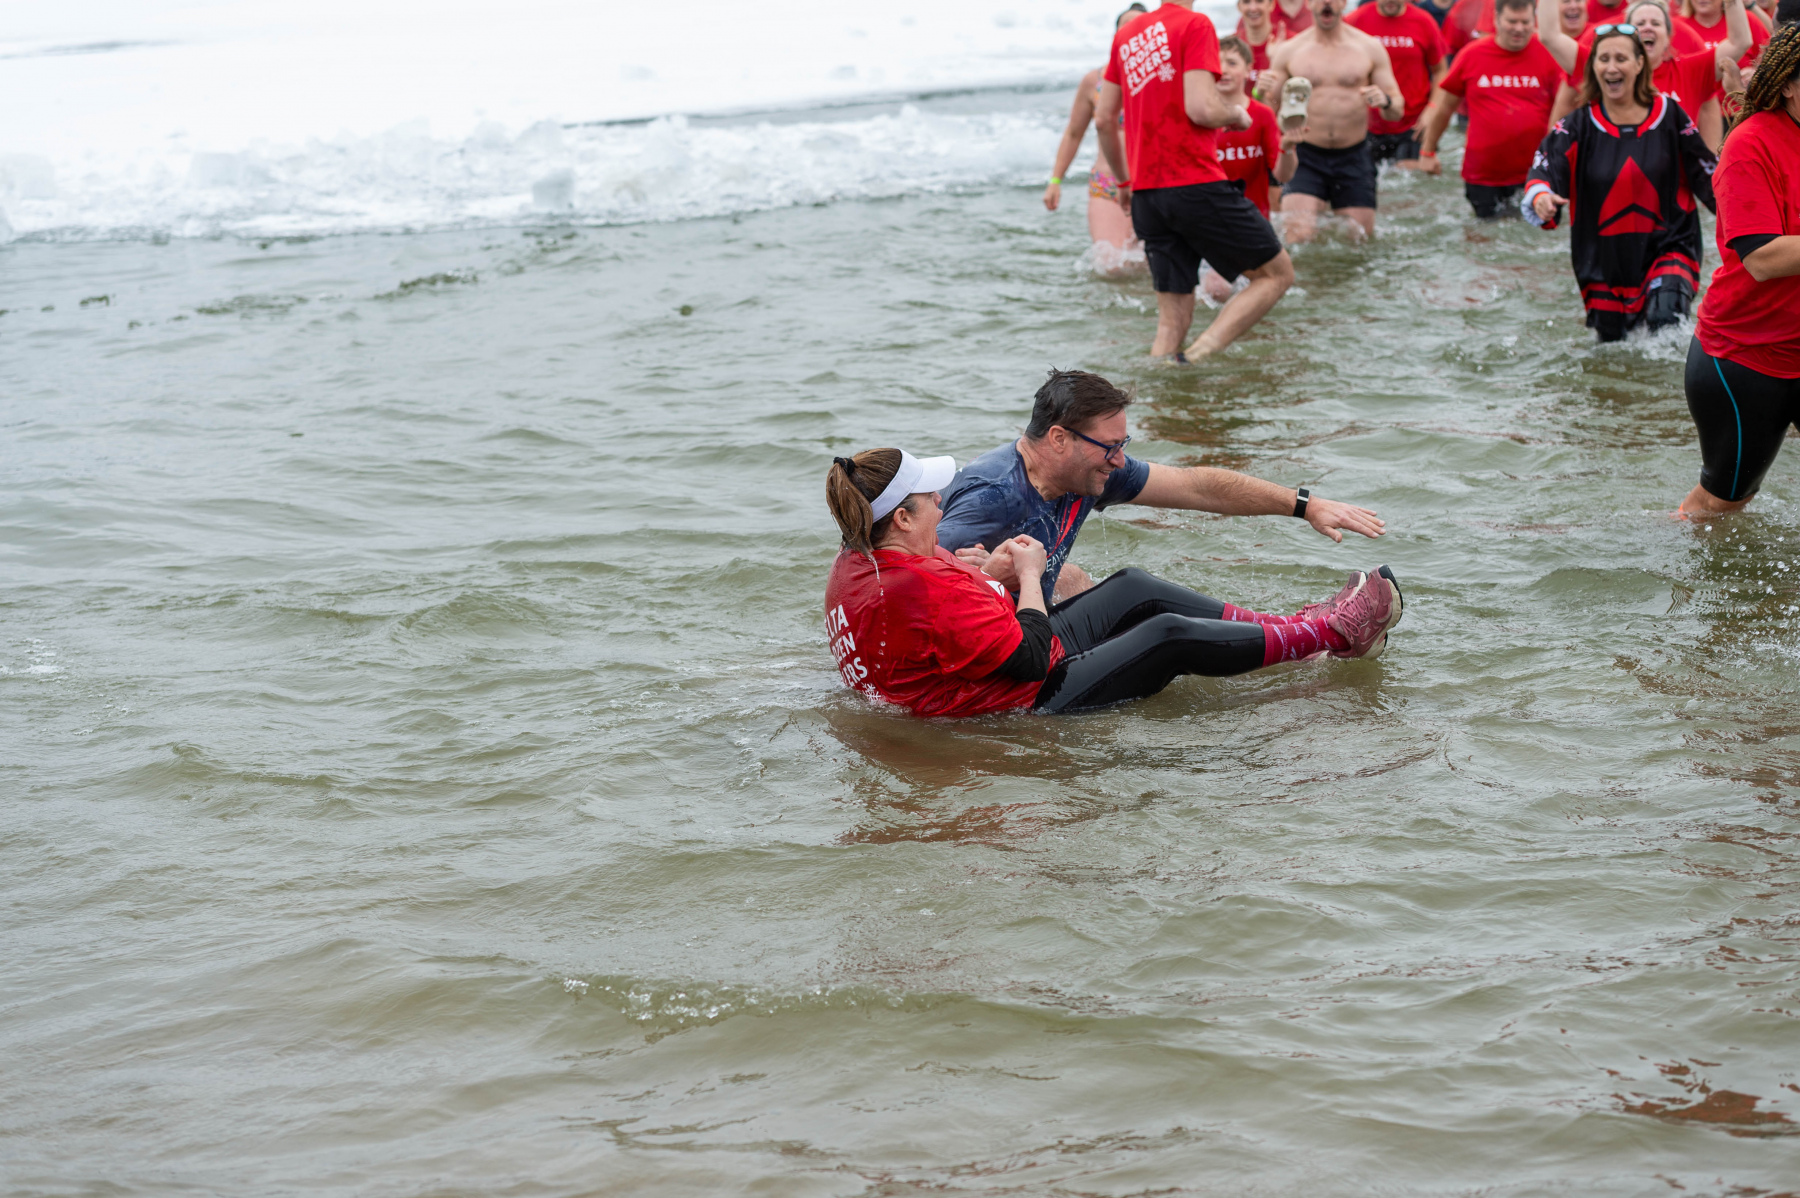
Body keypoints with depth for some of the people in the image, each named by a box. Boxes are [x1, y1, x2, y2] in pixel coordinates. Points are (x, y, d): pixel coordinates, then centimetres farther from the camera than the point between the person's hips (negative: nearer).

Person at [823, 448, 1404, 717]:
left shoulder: (855, 565, -2)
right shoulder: (920, 589, -34)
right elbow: (1032, 658, -28)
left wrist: (990, 572, -1)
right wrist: (1027, 573, -12)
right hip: (1029, 706, -11)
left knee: (1133, 590, 12)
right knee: (1169, 635, -5)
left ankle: (1289, 630, 21)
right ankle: (1330, 633, 13)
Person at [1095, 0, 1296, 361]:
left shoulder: (1125, 35, 15)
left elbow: (1104, 120, 18)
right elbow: (1201, 109, -17)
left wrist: (1124, 181, 30)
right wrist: (1236, 115, 4)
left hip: (1146, 196, 7)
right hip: (1196, 186, -7)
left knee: (1172, 321, 10)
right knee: (1277, 274, 6)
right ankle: (1198, 356, -12)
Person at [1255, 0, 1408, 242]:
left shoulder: (1369, 48, 4)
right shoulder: (1288, 51, 3)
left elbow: (1398, 111, 5)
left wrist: (1385, 102, -19)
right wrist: (1260, 92, -18)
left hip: (1354, 159, 1)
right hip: (1306, 158, -1)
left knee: (1361, 240, 1)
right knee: (1297, 238, -19)